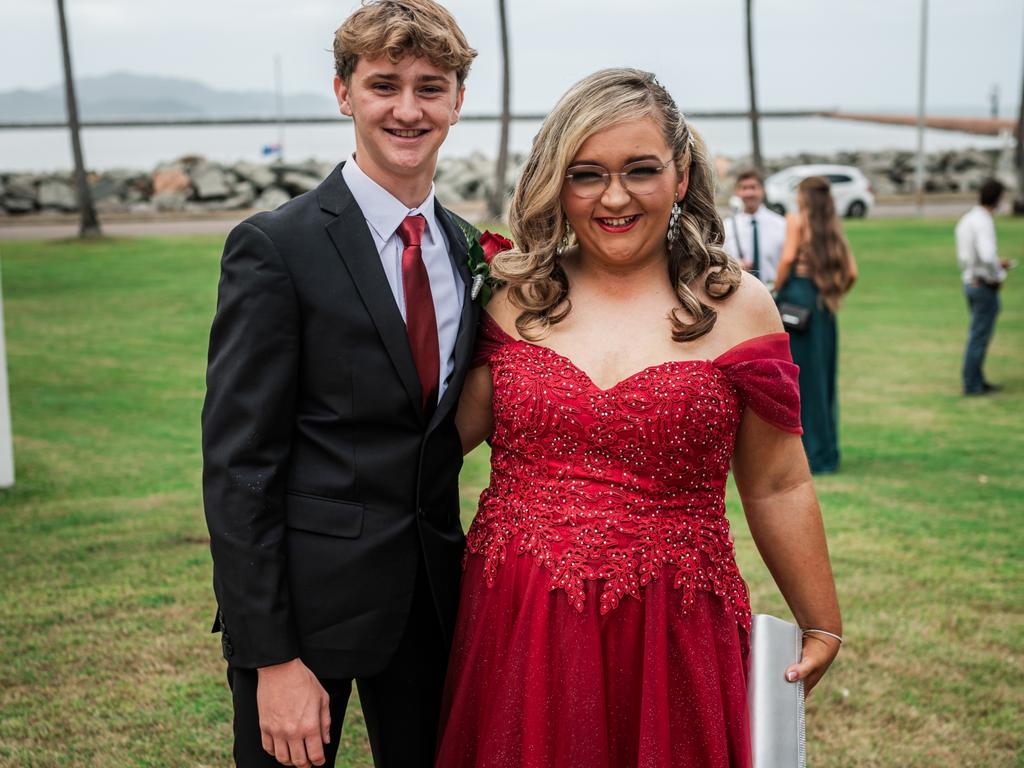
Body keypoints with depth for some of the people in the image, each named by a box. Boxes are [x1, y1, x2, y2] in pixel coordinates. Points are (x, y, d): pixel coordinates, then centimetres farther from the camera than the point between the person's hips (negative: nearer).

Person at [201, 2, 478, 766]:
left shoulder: (464, 249, 7)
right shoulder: (276, 246, -12)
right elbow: (237, 463, -14)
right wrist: (272, 657, -17)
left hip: (432, 590, 6)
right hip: (308, 594, -5)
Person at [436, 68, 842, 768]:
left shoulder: (738, 306, -2)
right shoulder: (516, 296, 3)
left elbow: (776, 486, 4)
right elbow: (454, 428, 11)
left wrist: (822, 626, 9)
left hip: (670, 636, -1)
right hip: (518, 629, 2)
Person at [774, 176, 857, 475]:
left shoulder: (797, 219, 0)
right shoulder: (833, 227, 16)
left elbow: (788, 258, -15)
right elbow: (851, 273, 8)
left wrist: (776, 291, -4)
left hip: (797, 296, -6)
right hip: (824, 307, 6)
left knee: (795, 375, -3)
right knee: (822, 377, 12)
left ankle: (803, 453, -4)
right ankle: (826, 453, 16)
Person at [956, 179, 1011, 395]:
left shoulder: (966, 220, 10)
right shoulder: (983, 222, -19)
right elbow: (987, 255, -32)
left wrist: (996, 264, 21)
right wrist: (996, 276, -15)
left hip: (970, 282, 9)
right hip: (985, 286, -9)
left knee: (978, 335, 17)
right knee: (979, 336, -1)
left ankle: (977, 380, 24)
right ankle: (972, 384, 4)